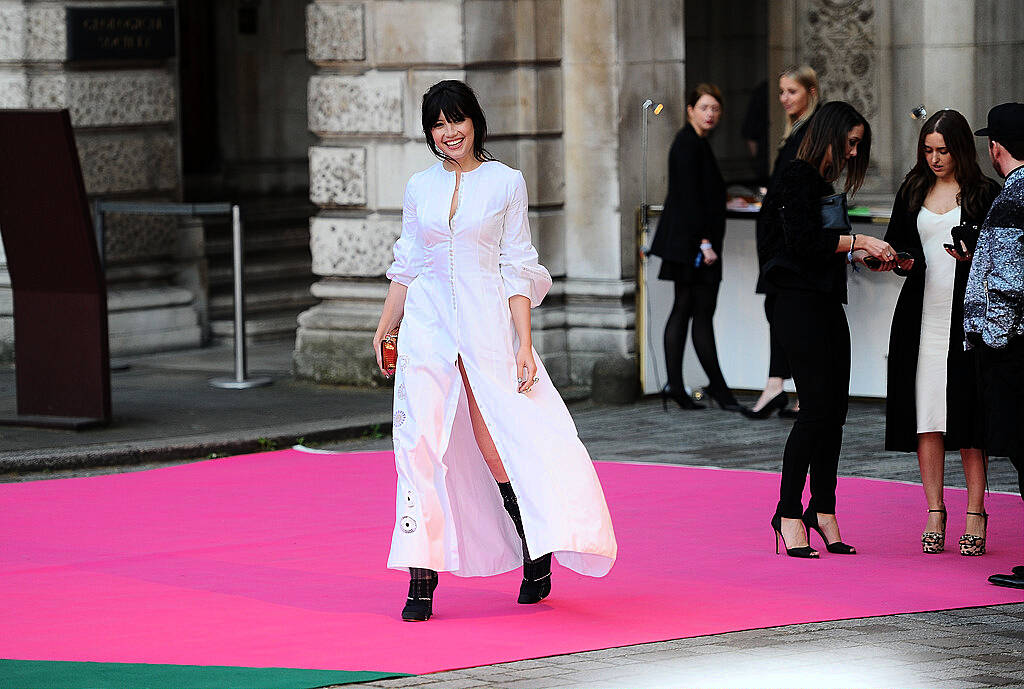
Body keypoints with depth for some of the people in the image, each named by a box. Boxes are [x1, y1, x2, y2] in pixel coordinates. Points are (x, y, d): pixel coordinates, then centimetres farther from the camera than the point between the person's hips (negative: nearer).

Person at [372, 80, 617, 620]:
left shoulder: (506, 183, 2)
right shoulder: (420, 187, 10)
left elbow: (518, 270, 0)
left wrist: (525, 343, -6)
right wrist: (385, 328, 16)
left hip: (487, 323, -2)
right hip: (427, 324, 3)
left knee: (498, 446, -4)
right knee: (421, 444, -7)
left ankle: (536, 554, 20)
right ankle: (422, 578, -6)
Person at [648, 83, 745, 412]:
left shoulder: (695, 142, 17)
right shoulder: (689, 144, -13)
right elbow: (690, 197, -19)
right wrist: (705, 242, -21)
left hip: (688, 244, 10)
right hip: (693, 242, -10)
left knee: (683, 311, 8)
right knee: (702, 313, -5)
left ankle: (674, 385, 9)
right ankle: (717, 385, 0)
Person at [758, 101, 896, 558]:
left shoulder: (823, 182, 19)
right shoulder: (797, 177, -8)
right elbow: (803, 241, -18)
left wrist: (864, 256, 12)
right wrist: (857, 242, -11)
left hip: (828, 305, 9)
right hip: (800, 303, -9)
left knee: (834, 411, 7)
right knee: (817, 409, -11)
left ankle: (823, 510, 14)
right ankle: (788, 512, -5)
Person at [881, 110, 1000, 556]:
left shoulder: (984, 193, 2)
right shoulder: (913, 192, 13)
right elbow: (896, 243, 18)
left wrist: (972, 257, -16)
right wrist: (900, 260, -3)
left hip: (967, 315, -3)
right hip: (921, 315, 3)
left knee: (967, 416, -4)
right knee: (926, 416, 1)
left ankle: (976, 514, 2)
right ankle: (935, 511, 7)